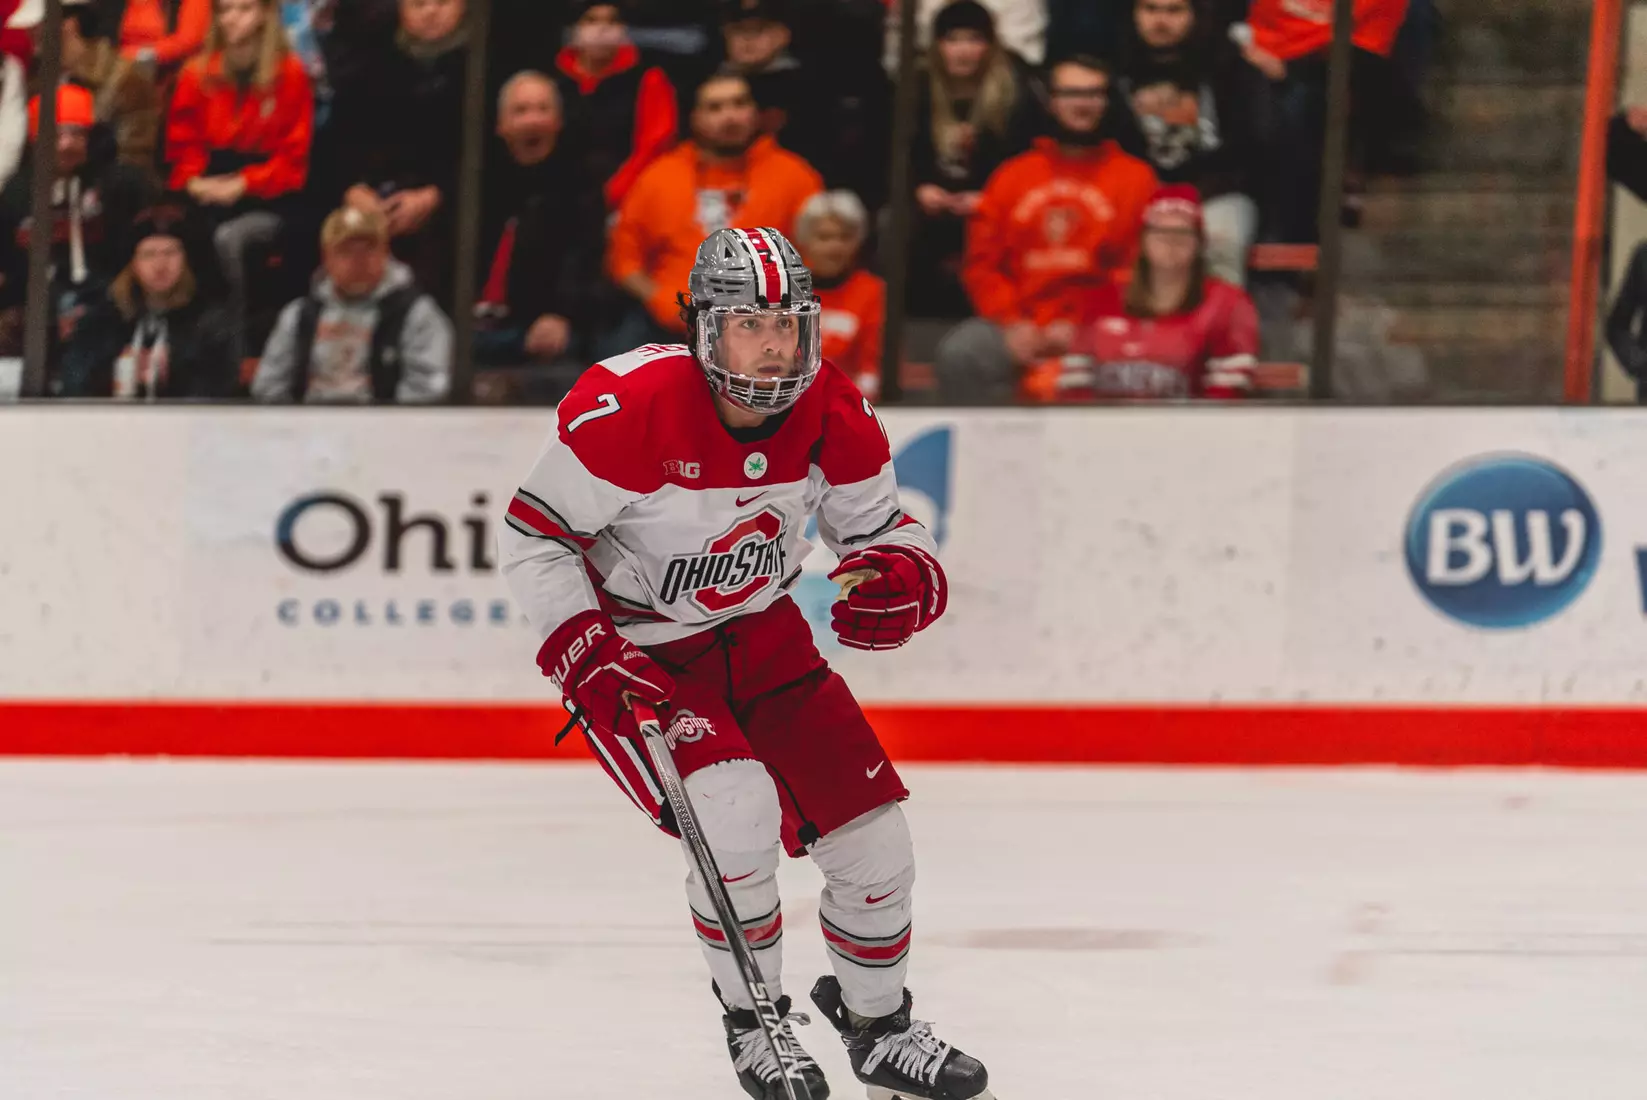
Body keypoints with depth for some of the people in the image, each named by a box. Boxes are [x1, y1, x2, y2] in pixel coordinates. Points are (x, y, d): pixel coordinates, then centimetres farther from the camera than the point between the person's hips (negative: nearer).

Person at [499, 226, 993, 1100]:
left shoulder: (832, 414, -12)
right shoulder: (628, 408, -27)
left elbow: (879, 528, 2)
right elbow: (532, 534, -17)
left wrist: (905, 578, -22)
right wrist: (582, 651, -26)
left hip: (761, 634, 5)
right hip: (638, 647, -5)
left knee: (872, 838, 2)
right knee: (739, 813, -26)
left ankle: (878, 1026, 28)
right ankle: (753, 1023, -2)